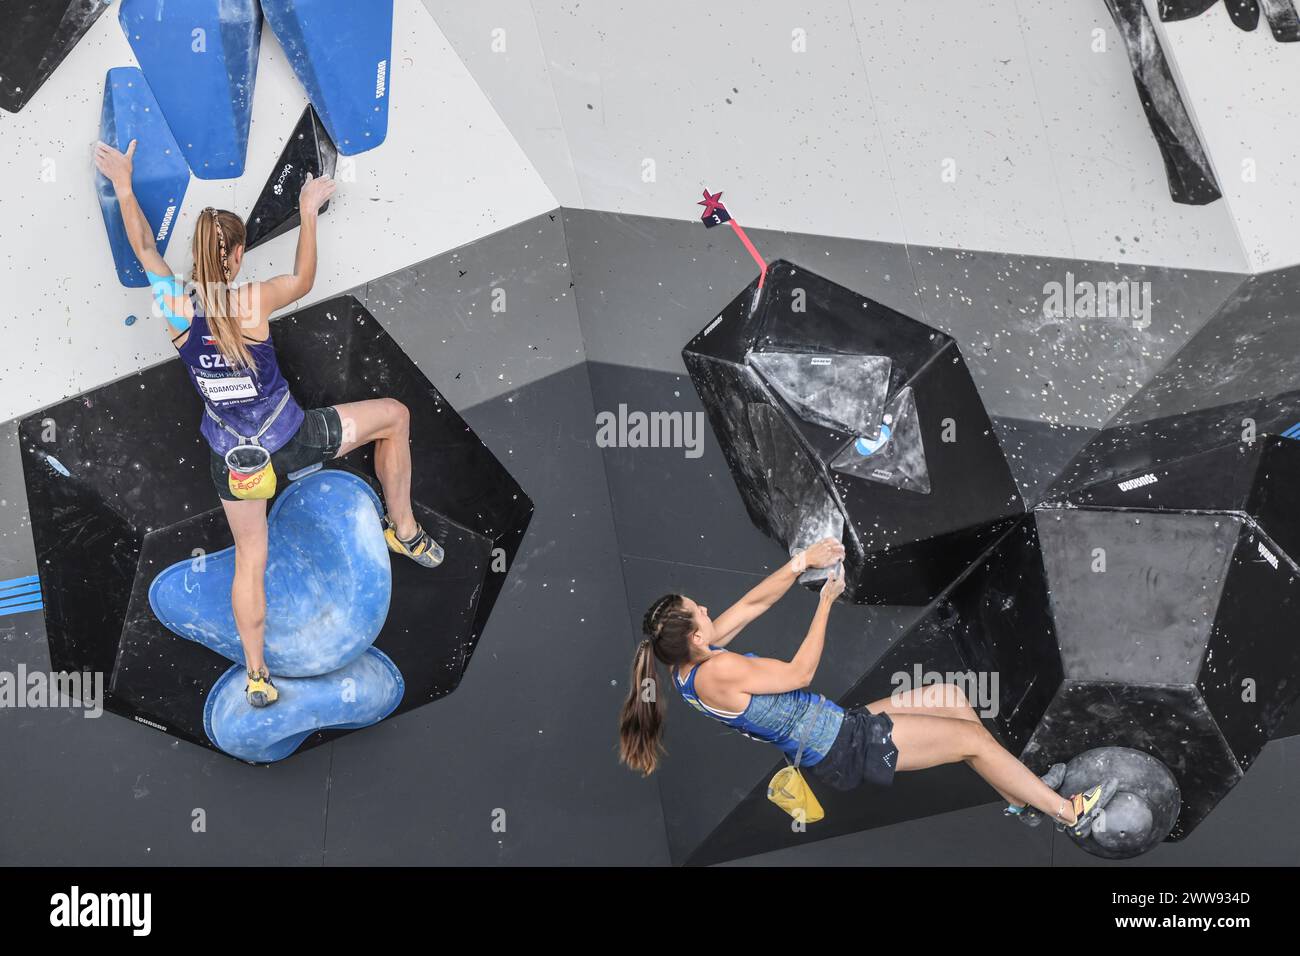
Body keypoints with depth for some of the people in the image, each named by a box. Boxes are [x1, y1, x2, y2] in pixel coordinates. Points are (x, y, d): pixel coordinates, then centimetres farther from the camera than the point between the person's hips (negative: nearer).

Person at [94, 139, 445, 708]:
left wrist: (122, 182, 23)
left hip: (233, 463, 4)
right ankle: (404, 531, 25)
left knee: (249, 561, 21)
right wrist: (308, 212, 14)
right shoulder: (252, 301, -18)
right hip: (291, 445, -4)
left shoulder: (174, 304, -9)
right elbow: (304, 280, 4)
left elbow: (144, 246, 10)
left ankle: (257, 676, 27)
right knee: (394, 416, 17)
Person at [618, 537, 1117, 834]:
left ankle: (1021, 795, 26)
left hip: (838, 726, 9)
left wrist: (803, 561, -9)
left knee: (953, 696, 14)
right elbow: (799, 672, -19)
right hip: (844, 749, -9)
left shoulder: (688, 661, -2)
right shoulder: (717, 673, -29)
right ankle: (1069, 813, 14)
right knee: (972, 735, -4)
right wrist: (826, 602, -11)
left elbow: (752, 604, 3)